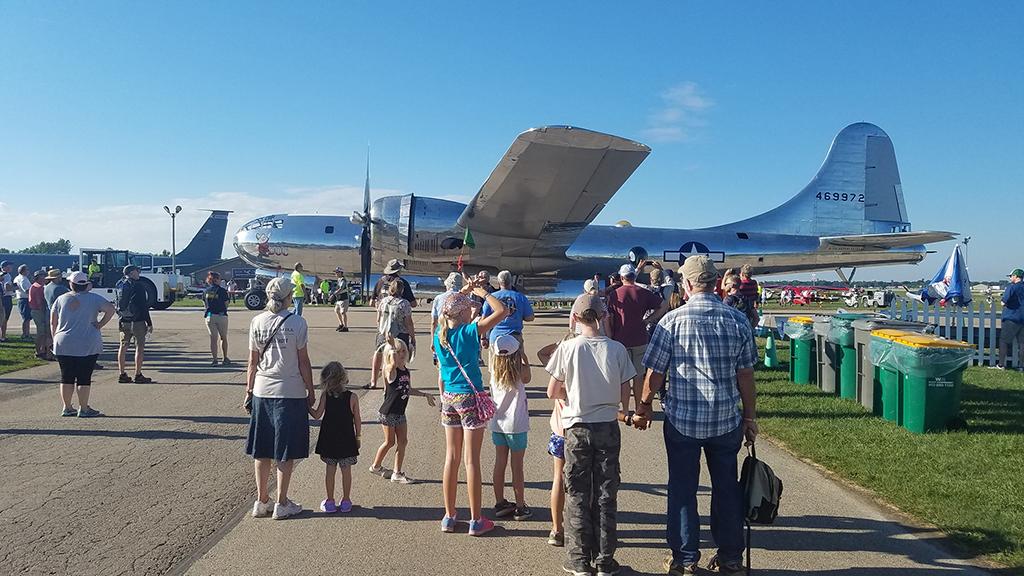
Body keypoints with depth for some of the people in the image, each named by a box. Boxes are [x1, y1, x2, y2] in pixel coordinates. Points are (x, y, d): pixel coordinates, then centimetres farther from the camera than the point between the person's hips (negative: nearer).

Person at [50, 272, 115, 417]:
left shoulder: (61, 299, 7)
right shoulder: (94, 298, -1)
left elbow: (53, 323, 9)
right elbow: (110, 309, -13)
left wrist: (55, 339, 17)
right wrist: (100, 325, -6)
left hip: (64, 345, 3)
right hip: (87, 345, -3)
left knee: (66, 377, 11)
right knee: (84, 377, 0)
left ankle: (66, 407, 18)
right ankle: (83, 409, 3)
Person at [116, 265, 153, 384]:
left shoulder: (120, 286, 10)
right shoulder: (138, 285, -11)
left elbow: (118, 305, 16)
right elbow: (143, 306, -13)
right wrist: (149, 323, -9)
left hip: (124, 321, 7)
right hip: (137, 321, -7)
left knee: (123, 346, 11)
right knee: (140, 347, -1)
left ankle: (122, 374, 16)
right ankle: (138, 375, -1)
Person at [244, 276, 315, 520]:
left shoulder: (257, 322, 1)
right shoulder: (297, 323, -10)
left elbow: (252, 362, 4)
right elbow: (303, 362, -8)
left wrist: (249, 391, 13)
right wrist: (311, 391, 2)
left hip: (262, 391, 4)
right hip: (291, 393, -4)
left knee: (261, 449, 14)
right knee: (286, 451, 6)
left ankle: (261, 501, 22)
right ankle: (281, 504, 13)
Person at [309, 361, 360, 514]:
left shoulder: (325, 395, -10)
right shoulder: (352, 397, -11)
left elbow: (317, 415, -5)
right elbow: (357, 421, -5)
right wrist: (358, 437, 7)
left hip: (329, 440, 1)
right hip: (347, 441, -1)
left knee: (330, 470, 10)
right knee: (346, 470, 8)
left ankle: (330, 502, 17)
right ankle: (346, 501, 16)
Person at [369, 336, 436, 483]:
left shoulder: (406, 370, 5)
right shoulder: (390, 370, -16)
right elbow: (394, 362, -43)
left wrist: (425, 395, 21)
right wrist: (392, 345, -43)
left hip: (400, 413, 7)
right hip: (388, 413, -7)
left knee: (403, 441, 6)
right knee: (390, 442, 5)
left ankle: (397, 473, 16)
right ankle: (376, 466, 29)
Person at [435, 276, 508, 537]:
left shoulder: (440, 335, 3)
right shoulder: (470, 332, -15)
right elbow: (502, 311, -17)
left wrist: (464, 291, 27)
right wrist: (481, 292, -4)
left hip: (448, 398, 6)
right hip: (470, 398, -6)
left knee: (451, 458, 12)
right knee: (472, 460, 0)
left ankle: (449, 517, 20)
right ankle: (476, 520, 9)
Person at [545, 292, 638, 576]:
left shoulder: (568, 347, -10)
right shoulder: (617, 349, -7)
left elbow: (552, 392, -5)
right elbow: (625, 393, 0)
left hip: (577, 427, -1)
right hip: (608, 427, 1)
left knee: (578, 494, 10)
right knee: (606, 494, 11)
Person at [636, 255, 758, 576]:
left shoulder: (672, 320, -10)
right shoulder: (737, 320, -3)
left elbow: (655, 373, -7)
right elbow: (746, 375, 0)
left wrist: (644, 407, 8)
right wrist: (750, 417, 10)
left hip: (681, 419, -2)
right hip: (726, 420, 2)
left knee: (682, 489, 10)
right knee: (726, 488, 15)